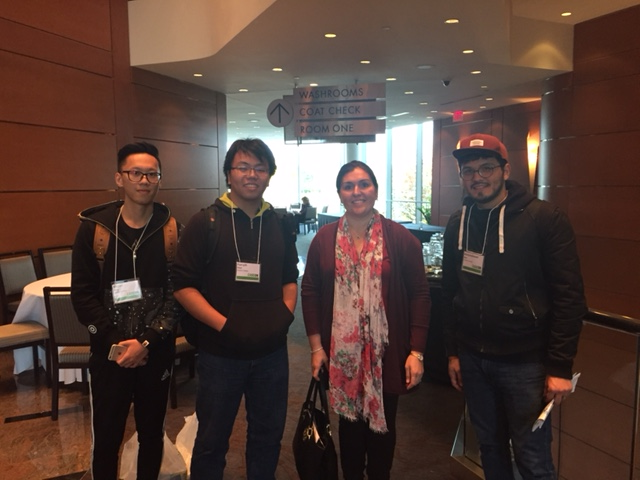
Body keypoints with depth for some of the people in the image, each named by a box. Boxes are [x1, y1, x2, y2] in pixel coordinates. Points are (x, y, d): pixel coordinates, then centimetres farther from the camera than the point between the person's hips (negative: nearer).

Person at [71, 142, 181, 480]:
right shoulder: (94, 227, -4)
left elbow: (178, 293, -7)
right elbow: (82, 294, -4)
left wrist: (147, 341, -16)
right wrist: (115, 341, -11)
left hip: (157, 353, 0)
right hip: (109, 353, 0)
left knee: (152, 435, 16)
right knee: (106, 439, 12)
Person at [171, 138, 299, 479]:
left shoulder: (280, 225, 5)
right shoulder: (205, 223, -8)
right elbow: (183, 285, -10)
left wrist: (286, 314, -1)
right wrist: (224, 325, -18)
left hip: (272, 352, 4)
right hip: (220, 353, -3)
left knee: (268, 437, 20)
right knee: (212, 441, 14)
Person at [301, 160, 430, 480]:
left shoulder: (401, 238, -7)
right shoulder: (324, 239, -1)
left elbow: (419, 295, -6)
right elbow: (310, 293, 2)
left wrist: (416, 352, -9)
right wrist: (316, 347, -1)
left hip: (386, 353, -1)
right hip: (341, 352, 1)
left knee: (383, 424, 15)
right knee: (349, 421, 18)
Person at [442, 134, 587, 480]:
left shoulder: (544, 219, -11)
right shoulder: (457, 224, 5)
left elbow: (569, 296, -11)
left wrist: (560, 366, -12)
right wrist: (453, 351, 10)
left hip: (525, 362, -5)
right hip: (473, 359, 5)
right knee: (490, 446, 19)